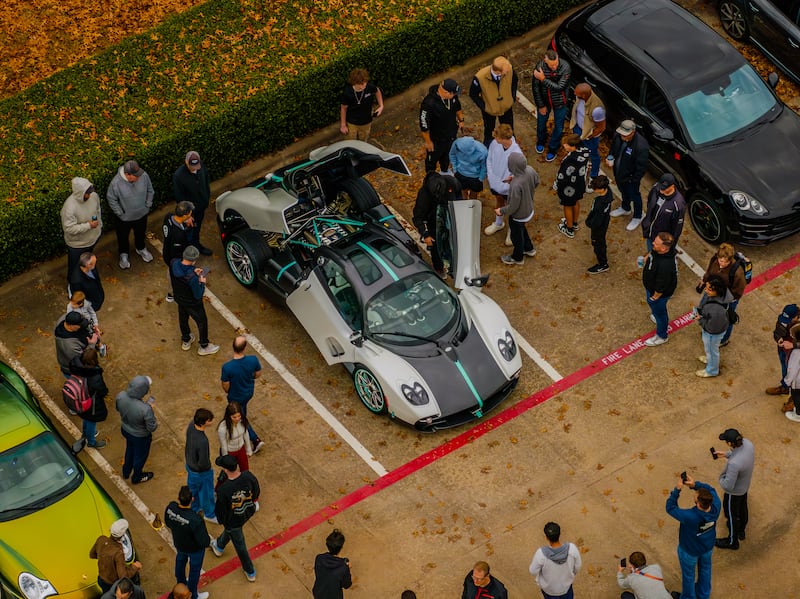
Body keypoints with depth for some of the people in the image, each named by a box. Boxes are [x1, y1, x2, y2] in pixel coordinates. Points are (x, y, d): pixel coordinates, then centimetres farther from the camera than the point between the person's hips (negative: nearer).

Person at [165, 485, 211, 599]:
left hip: (178, 544, 5)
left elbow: (168, 523, -6)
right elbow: (204, 542, -32)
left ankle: (181, 584, 61)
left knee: (180, 562, 34)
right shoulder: (196, 520, -44)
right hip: (194, 549, -5)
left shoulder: (170, 508, -29)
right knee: (194, 570, 23)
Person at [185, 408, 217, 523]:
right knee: (206, 492, 21)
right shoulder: (202, 441, -43)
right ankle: (209, 514, 46)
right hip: (201, 472, -7)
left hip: (190, 465, 7)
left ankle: (195, 507, 57)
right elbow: (203, 464, -32)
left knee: (193, 488, 31)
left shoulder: (191, 425, -21)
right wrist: (209, 466, -12)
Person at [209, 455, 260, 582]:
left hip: (234, 519, -5)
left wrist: (221, 520, 1)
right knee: (229, 528, 37)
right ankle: (219, 546, 68)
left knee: (239, 545, 23)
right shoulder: (248, 476, -28)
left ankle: (250, 572, 47)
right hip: (249, 512, 5)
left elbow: (221, 510, -22)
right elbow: (257, 492, -7)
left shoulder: (223, 490, -40)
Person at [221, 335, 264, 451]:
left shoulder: (227, 367, -38)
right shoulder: (253, 360, -30)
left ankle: (256, 440, 27)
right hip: (249, 392, 3)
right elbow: (258, 374, -9)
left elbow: (226, 387, -22)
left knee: (241, 418, 23)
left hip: (235, 397, -3)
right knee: (243, 408, 35)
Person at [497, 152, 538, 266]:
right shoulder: (530, 170, -23)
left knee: (516, 236, 23)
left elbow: (513, 207, -29)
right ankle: (529, 249, 59)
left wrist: (501, 211, -10)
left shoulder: (516, 185, -44)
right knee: (522, 229, 35)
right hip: (529, 209, 6)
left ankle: (517, 258, 50)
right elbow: (536, 182, 1)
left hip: (518, 216, -6)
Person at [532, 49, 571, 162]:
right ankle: (541, 141, 56)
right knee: (541, 122, 25)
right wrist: (540, 105, -8)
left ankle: (553, 148, 42)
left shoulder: (565, 67, -32)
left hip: (559, 102, -2)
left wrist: (543, 79, -38)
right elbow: (536, 87, -14)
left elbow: (560, 87, -33)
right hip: (544, 100, 2)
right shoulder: (540, 66, -26)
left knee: (558, 127, 16)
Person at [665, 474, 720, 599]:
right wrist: (695, 484, -26)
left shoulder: (690, 516, -46)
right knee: (705, 569, 32)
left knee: (688, 574, 25)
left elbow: (670, 508, -30)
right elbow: (711, 490, -14)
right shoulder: (715, 508, -34)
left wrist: (677, 489, -29)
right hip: (708, 547, 4)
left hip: (690, 551, -4)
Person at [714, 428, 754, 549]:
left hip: (734, 492, -7)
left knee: (732, 514, 20)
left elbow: (728, 486, -33)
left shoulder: (734, 463, -46)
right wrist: (726, 454, -2)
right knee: (742, 509, 32)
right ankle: (741, 531, 60)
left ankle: (732, 541, 45)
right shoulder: (747, 443, -24)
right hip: (745, 486, 7)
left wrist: (721, 479, -14)